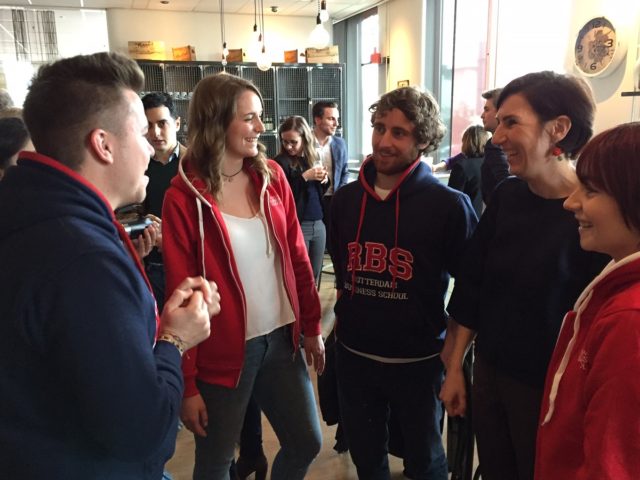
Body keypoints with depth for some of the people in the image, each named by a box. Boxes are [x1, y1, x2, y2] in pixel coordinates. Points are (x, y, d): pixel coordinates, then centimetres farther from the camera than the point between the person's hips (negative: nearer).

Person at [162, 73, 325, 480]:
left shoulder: (271, 176, 0)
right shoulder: (183, 198, -13)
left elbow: (297, 257, 6)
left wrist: (312, 326, 8)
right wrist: (186, 384, -7)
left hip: (281, 339, 4)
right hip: (223, 352, -4)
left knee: (307, 443, 17)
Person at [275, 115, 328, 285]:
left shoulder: (314, 159, 9)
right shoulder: (281, 162, -7)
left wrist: (324, 181, -3)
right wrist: (304, 177, -21)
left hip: (318, 224, 5)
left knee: (315, 275, 13)